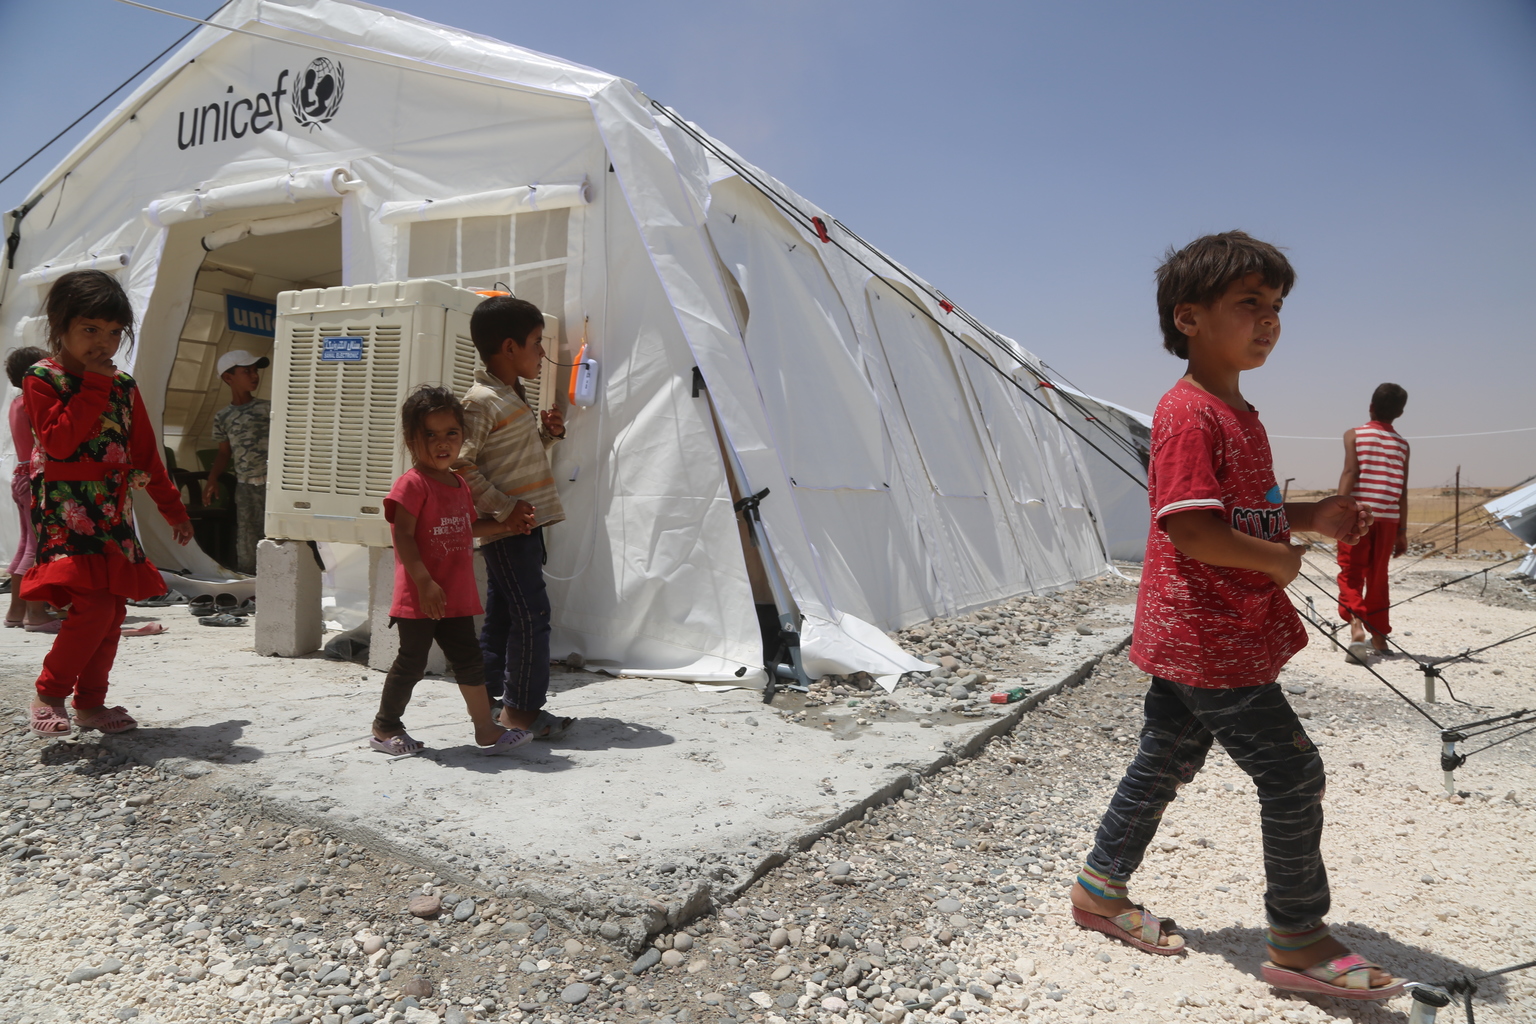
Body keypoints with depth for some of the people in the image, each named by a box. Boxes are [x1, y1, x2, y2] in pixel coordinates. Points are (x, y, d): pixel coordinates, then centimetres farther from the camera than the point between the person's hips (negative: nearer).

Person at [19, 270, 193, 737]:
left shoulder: (124, 386, 11)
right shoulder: (42, 378, -4)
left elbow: (145, 453, 16)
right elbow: (59, 441, -19)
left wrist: (172, 507, 18)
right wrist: (95, 386, -15)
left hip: (114, 510, 6)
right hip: (67, 510, -6)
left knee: (113, 610, 7)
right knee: (93, 606, -16)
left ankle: (91, 702, 19)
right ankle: (49, 695, 4)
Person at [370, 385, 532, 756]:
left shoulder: (460, 484, 13)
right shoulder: (413, 484, -14)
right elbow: (403, 536, -19)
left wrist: (504, 524, 15)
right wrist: (425, 582, -24)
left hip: (457, 598, 8)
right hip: (419, 598, -8)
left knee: (470, 661, 12)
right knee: (412, 663, 5)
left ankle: (486, 729, 21)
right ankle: (384, 728, 24)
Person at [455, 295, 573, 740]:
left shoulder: (513, 395, 17)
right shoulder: (481, 401, -14)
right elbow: (461, 464, -19)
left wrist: (545, 431, 10)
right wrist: (503, 506, -21)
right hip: (506, 526, -10)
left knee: (502, 615, 14)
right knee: (531, 613, -8)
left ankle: (487, 700, 24)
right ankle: (522, 707, 2)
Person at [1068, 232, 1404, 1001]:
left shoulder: (1238, 415, 14)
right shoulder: (1189, 414, -19)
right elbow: (1192, 531, -26)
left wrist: (1312, 516, 8)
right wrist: (1278, 562, -13)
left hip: (1190, 639, 10)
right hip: (1209, 640, -10)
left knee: (1166, 760, 17)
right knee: (1292, 773, 0)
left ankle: (1101, 890, 31)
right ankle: (1298, 941, 17)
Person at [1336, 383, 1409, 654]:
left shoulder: (1354, 435, 2)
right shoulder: (1401, 444, 12)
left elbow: (1350, 471, -13)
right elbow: (1403, 492, 10)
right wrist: (1402, 531, 14)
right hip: (1388, 517, 3)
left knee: (1351, 574, 3)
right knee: (1378, 577, 13)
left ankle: (1355, 621, -19)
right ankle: (1379, 635, 17)